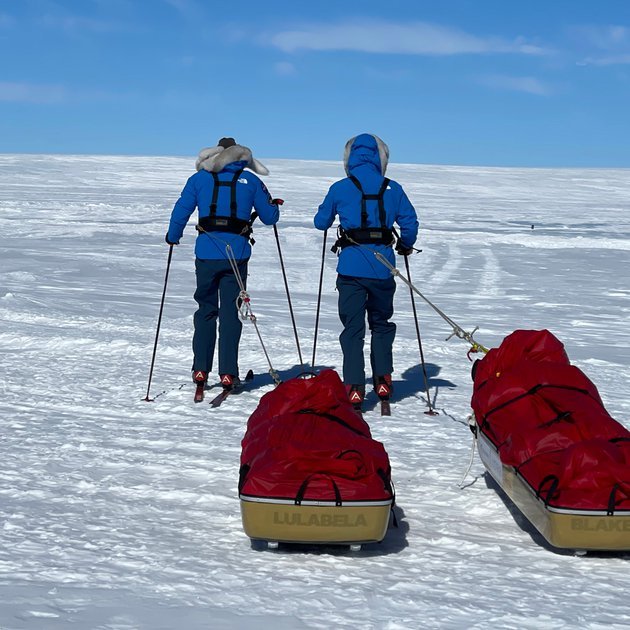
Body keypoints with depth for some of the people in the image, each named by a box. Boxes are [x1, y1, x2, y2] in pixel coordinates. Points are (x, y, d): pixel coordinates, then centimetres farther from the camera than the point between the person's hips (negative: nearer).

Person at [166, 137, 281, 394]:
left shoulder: (199, 178, 8)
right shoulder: (250, 180, 7)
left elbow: (180, 212, 4)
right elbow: (269, 217, 10)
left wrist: (172, 237, 22)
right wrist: (274, 205, 33)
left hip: (207, 254, 1)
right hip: (237, 255, -1)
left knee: (206, 310, 14)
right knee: (231, 313, 5)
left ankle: (200, 370, 10)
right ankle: (228, 373, 3)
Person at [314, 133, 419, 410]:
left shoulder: (340, 188, 1)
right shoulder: (393, 189, 4)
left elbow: (320, 222, 10)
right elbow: (410, 223, 6)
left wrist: (334, 214, 33)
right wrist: (405, 246, 26)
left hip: (351, 267, -1)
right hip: (383, 266, 2)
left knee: (352, 327, 4)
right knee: (381, 323, 21)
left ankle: (354, 388, -4)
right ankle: (382, 380, 21)